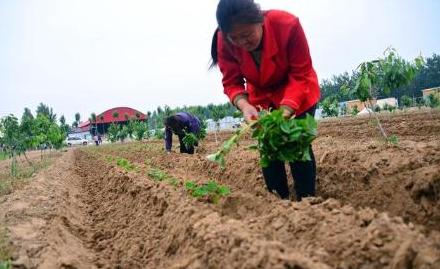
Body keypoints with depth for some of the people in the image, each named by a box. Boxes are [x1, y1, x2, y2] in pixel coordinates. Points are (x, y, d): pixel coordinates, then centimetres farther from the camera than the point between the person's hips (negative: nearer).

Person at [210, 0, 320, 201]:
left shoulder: (288, 25, -33)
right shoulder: (224, 41, -25)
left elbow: (301, 75, -28)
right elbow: (231, 82, -20)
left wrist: (286, 110, -42)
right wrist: (244, 105, -41)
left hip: (298, 94, -3)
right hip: (261, 97, 3)